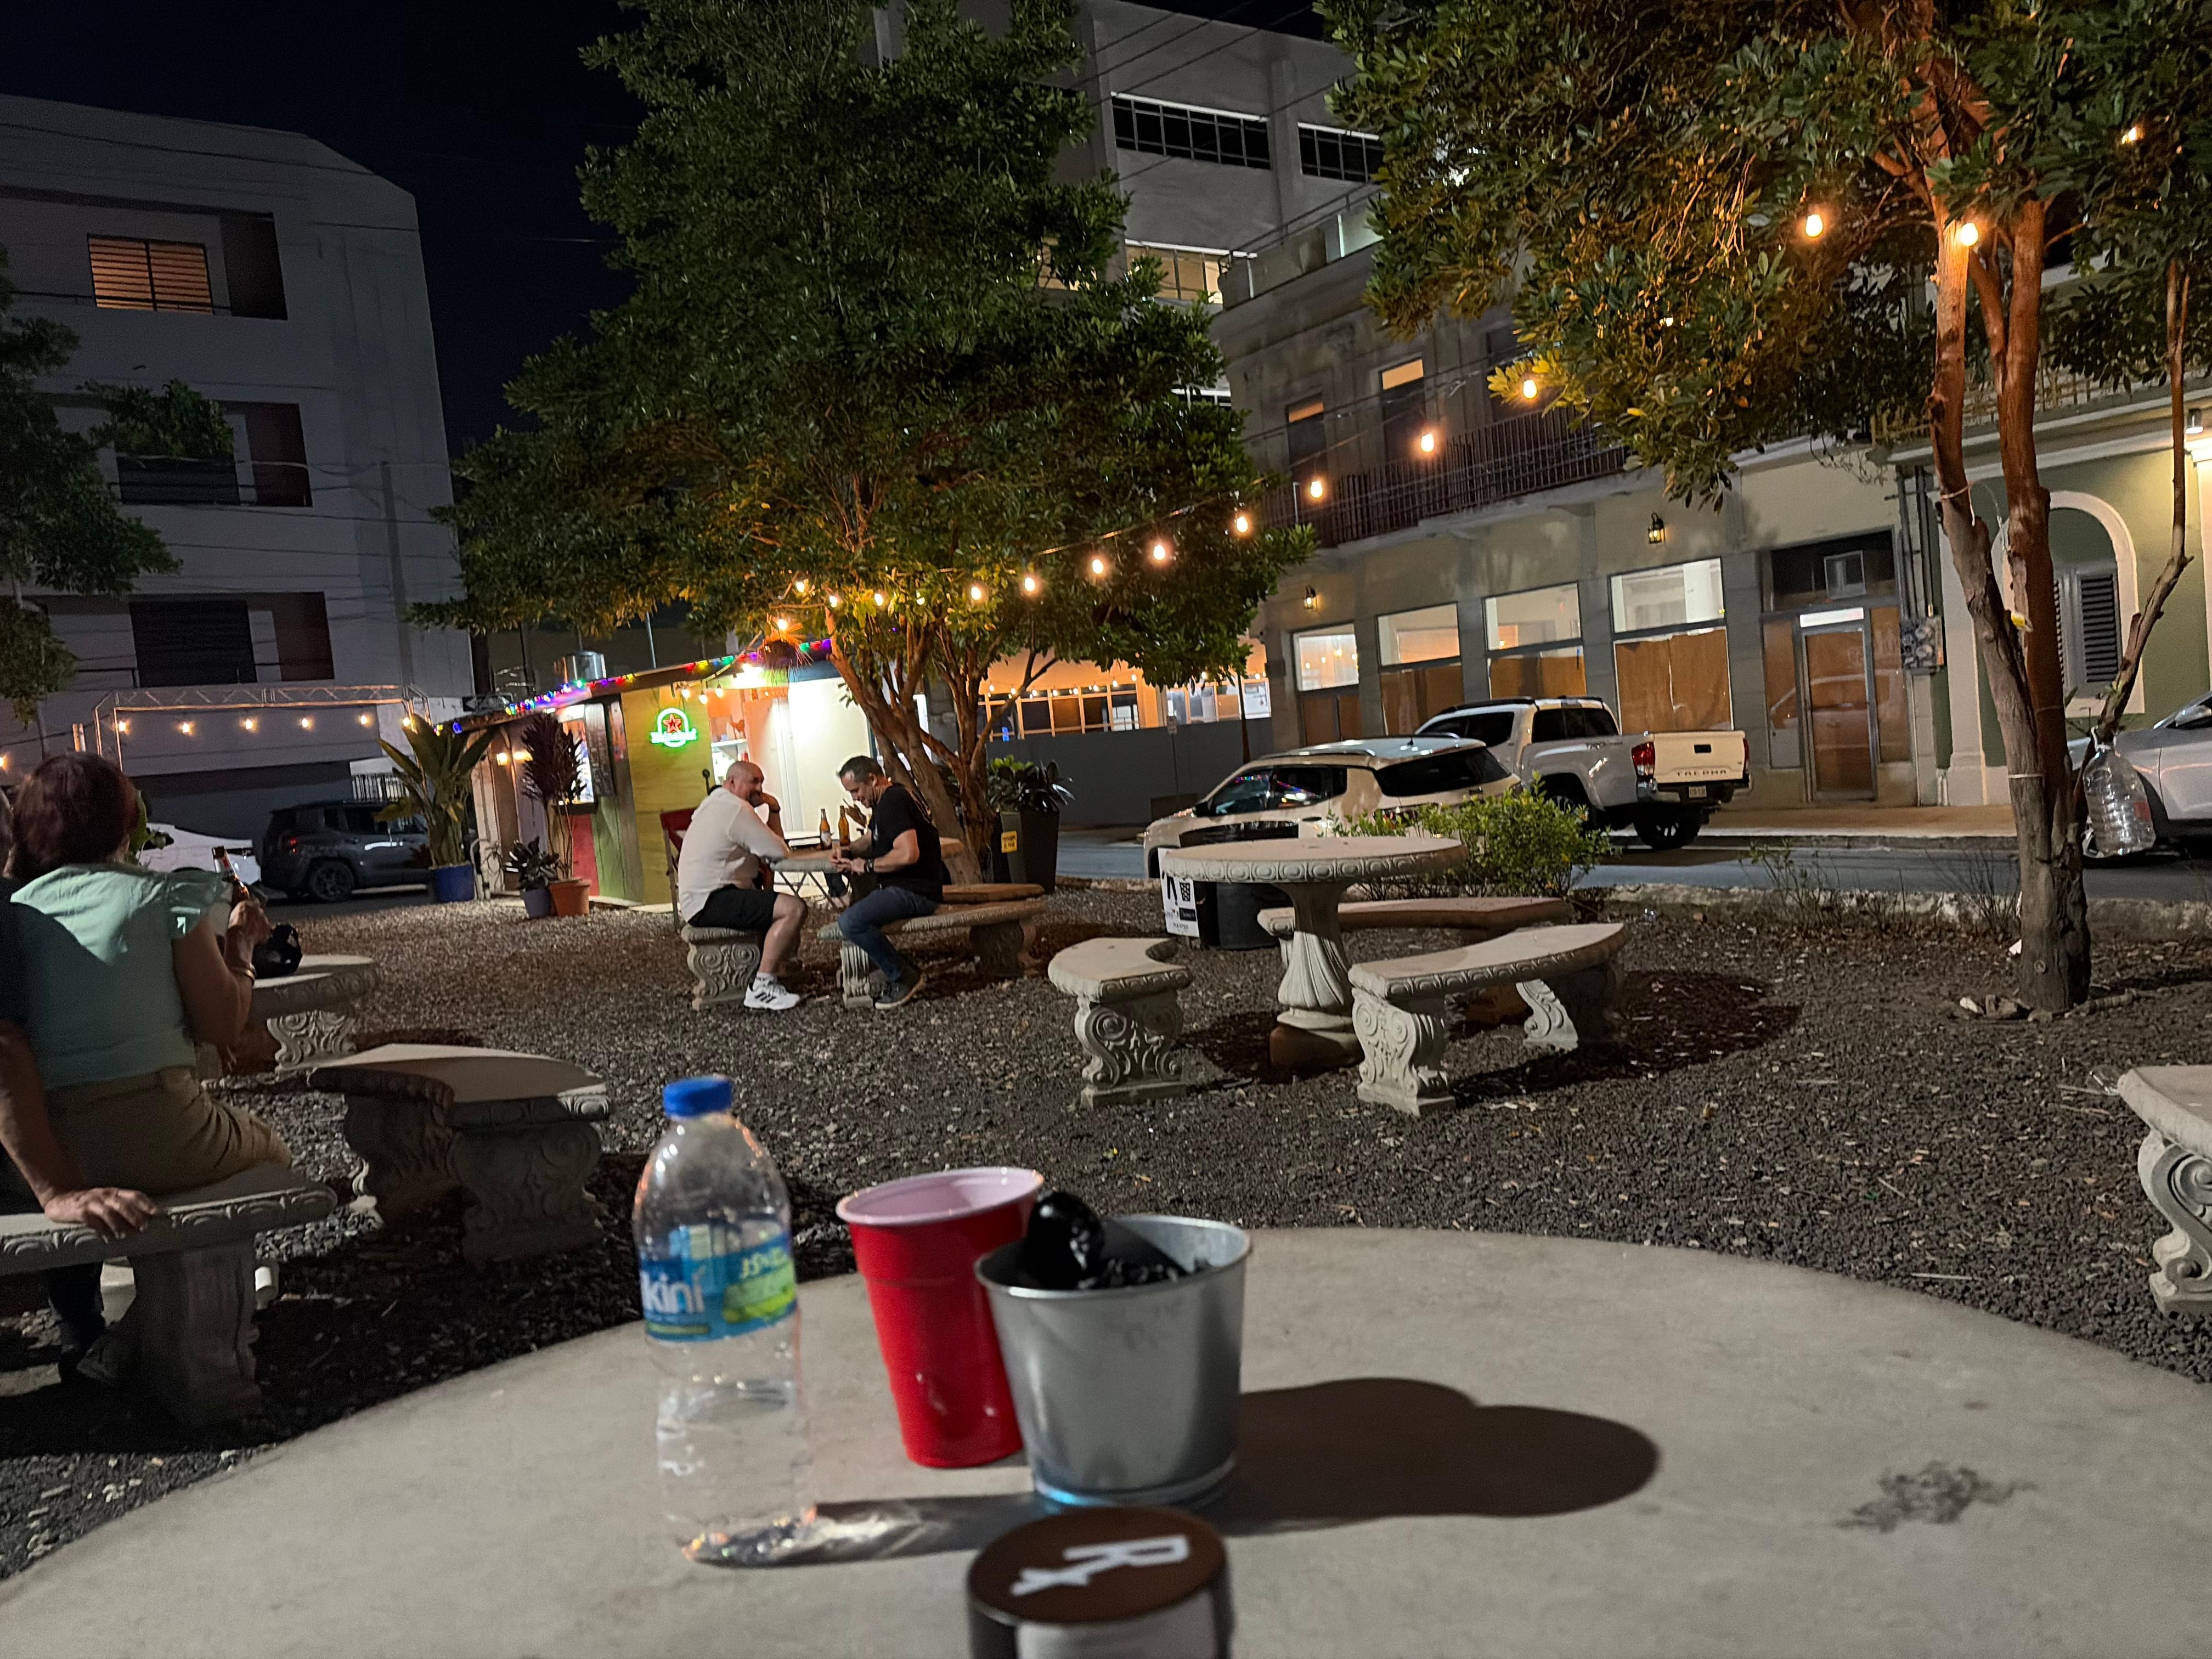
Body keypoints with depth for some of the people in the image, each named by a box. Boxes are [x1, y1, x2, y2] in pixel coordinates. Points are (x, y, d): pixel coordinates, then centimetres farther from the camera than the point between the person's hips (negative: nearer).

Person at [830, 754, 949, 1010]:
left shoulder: (893, 801, -16)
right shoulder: (889, 799, 17)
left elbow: (908, 854, -28)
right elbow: (876, 845, 28)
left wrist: (867, 866, -14)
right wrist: (851, 855, 6)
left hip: (915, 891, -12)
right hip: (904, 887, 12)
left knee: (850, 923, -26)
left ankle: (904, 978, -10)